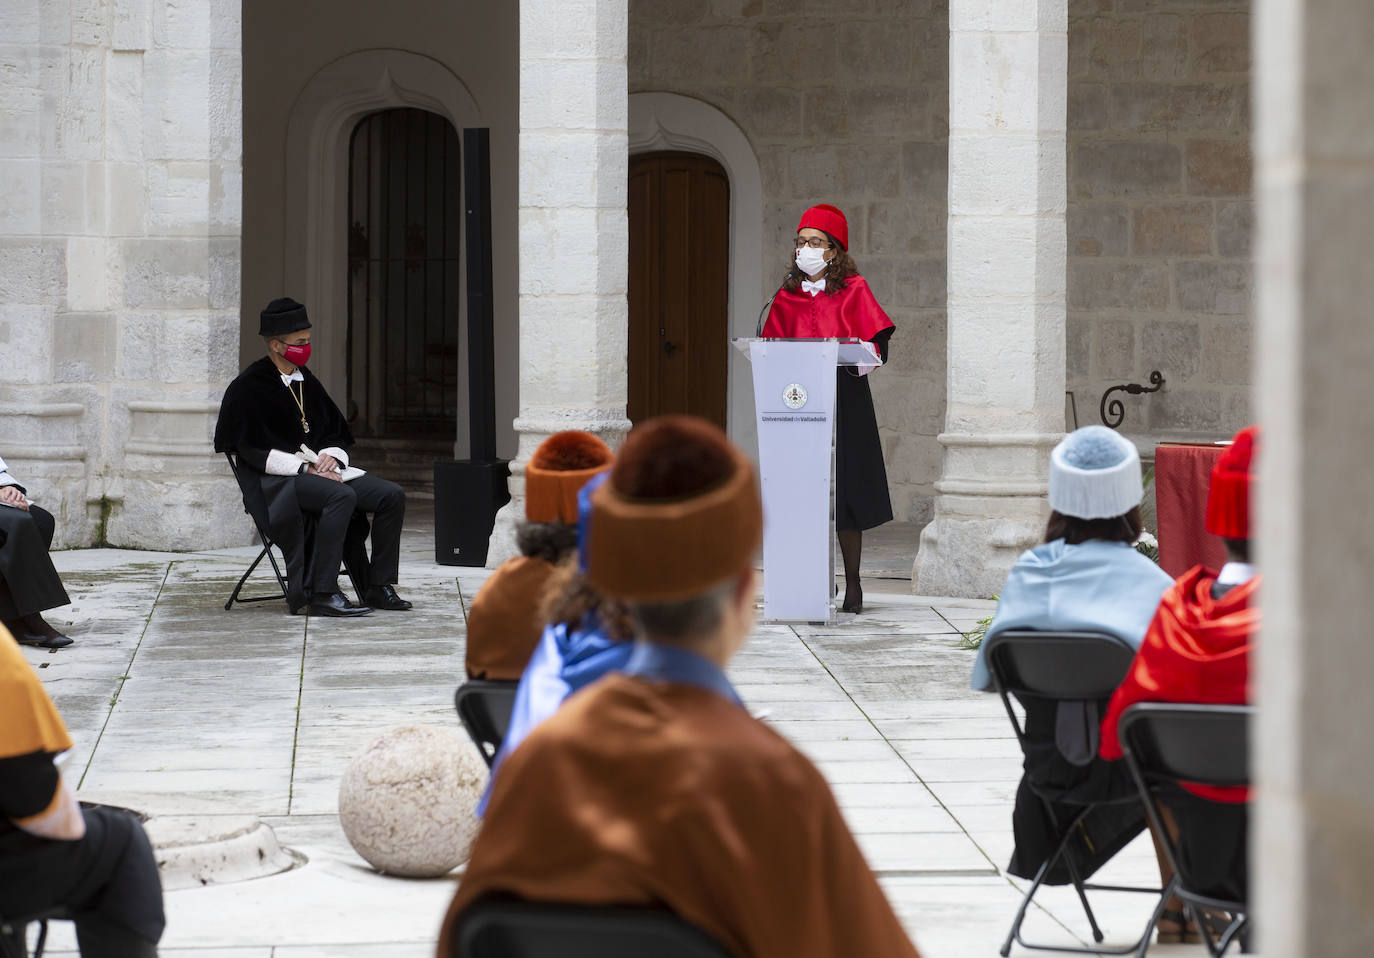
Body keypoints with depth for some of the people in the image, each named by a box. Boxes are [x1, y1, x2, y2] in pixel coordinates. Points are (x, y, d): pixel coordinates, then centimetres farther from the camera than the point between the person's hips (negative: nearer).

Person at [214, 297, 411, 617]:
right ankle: (322, 594, -37)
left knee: (391, 495, -11)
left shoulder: (305, 381, 17)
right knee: (342, 497, -35)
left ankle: (378, 588, -9)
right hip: (276, 482, -8)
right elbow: (253, 450, -13)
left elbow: (337, 434, 20)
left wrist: (332, 457, -5)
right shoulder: (248, 388, -5)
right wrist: (305, 468, -19)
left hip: (324, 471, 8)